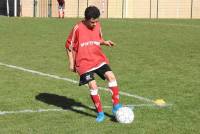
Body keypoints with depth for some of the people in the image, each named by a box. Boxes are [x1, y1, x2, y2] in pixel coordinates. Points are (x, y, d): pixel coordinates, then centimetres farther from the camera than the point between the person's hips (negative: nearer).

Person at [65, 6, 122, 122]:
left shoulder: (98, 26, 3)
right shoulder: (78, 28, -11)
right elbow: (69, 46, -1)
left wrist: (105, 42, -3)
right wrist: (71, 63, 0)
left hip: (99, 59, 4)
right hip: (84, 63, -4)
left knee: (111, 76, -15)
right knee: (93, 85, -13)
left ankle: (116, 106, -7)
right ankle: (100, 113, 1)